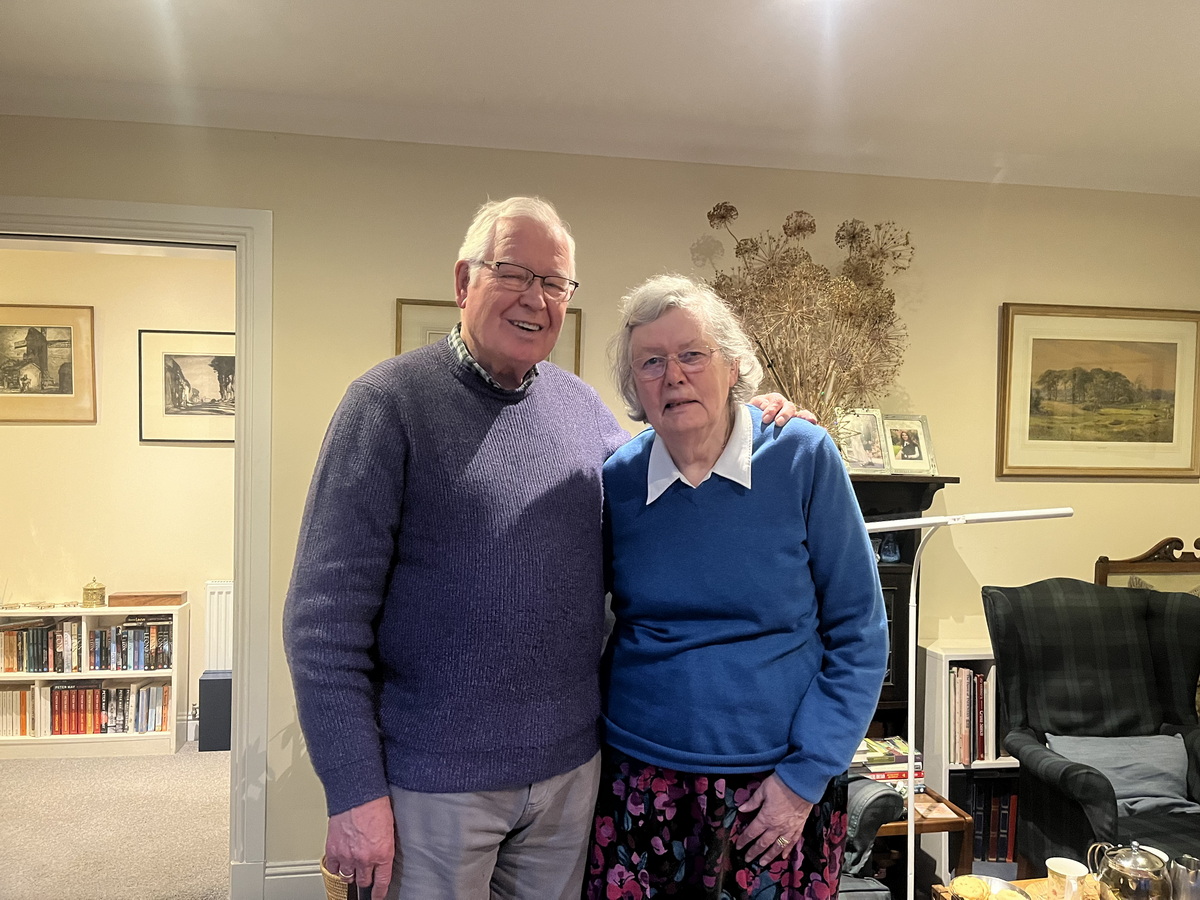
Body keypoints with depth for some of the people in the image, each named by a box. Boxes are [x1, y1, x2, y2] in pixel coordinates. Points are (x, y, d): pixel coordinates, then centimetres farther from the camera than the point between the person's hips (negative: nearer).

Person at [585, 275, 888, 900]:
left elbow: (858, 635, -7)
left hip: (779, 789, -1)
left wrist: (805, 775, -9)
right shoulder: (616, 480, -3)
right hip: (640, 782, 2)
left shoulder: (803, 459, -10)